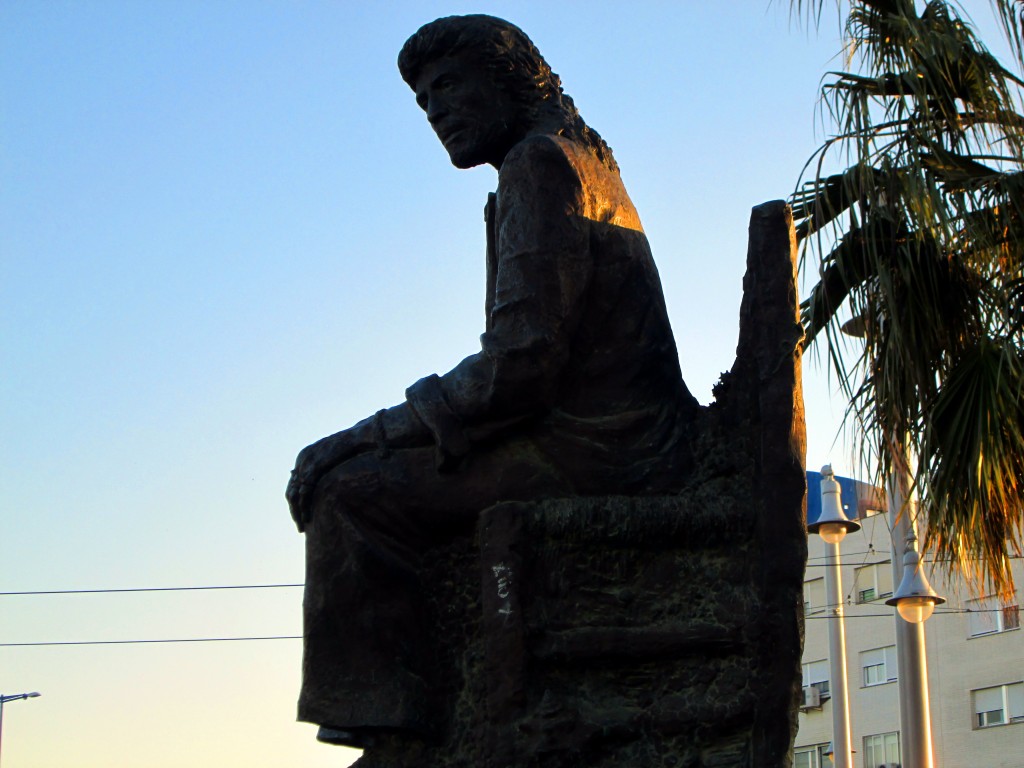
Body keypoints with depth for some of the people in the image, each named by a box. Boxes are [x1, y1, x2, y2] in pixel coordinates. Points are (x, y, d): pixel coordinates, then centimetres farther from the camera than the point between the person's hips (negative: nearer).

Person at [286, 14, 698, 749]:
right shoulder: (588, 164, 22)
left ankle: (385, 731, -10)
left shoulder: (541, 162, -10)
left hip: (589, 450, -11)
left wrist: (378, 431, -11)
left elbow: (522, 361, -20)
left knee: (349, 490, -12)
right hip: (625, 444, 11)